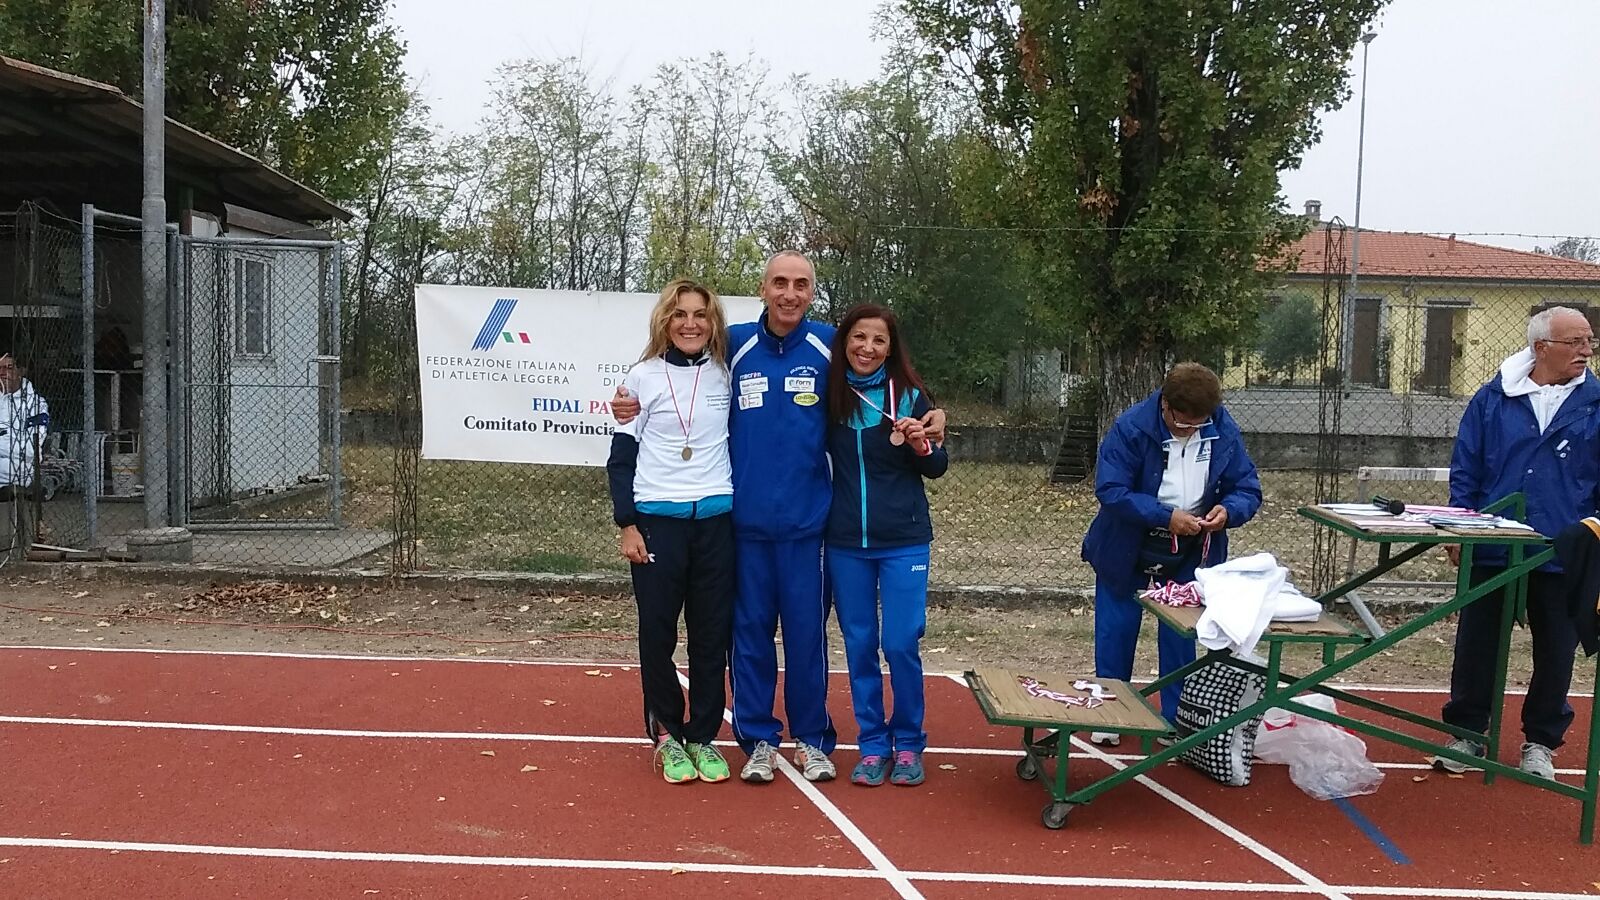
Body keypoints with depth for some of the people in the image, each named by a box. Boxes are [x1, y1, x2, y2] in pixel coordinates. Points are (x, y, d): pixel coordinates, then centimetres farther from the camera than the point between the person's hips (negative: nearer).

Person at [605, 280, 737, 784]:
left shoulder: (726, 376, 7)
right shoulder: (643, 377, 1)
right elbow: (621, 458, 2)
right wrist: (627, 526, -5)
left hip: (716, 520, 2)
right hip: (657, 521, -2)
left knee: (712, 633, 4)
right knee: (658, 632, 2)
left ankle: (703, 736, 16)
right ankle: (667, 735, 16)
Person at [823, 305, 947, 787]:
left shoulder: (910, 395, -4)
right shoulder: (830, 395, 0)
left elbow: (938, 468, 3)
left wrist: (922, 446, -15)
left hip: (903, 541, -2)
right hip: (846, 542, 2)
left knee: (901, 644, -2)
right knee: (859, 645, 8)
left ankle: (908, 743, 17)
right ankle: (872, 745, 21)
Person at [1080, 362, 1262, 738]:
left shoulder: (1225, 432, -12)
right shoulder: (1131, 427, -23)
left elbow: (1248, 490, -5)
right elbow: (1110, 490, -26)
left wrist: (1228, 510, -29)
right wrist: (1166, 516, -35)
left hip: (1190, 552, 2)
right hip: (1127, 547, -2)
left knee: (1180, 635, 7)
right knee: (1116, 630, 8)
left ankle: (1174, 720, 21)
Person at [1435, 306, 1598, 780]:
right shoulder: (1493, 398, 1)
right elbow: (1465, 470, 4)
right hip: (1492, 552, 0)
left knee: (1555, 653, 11)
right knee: (1476, 647, 7)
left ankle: (1541, 743, 28)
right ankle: (1466, 734, 22)